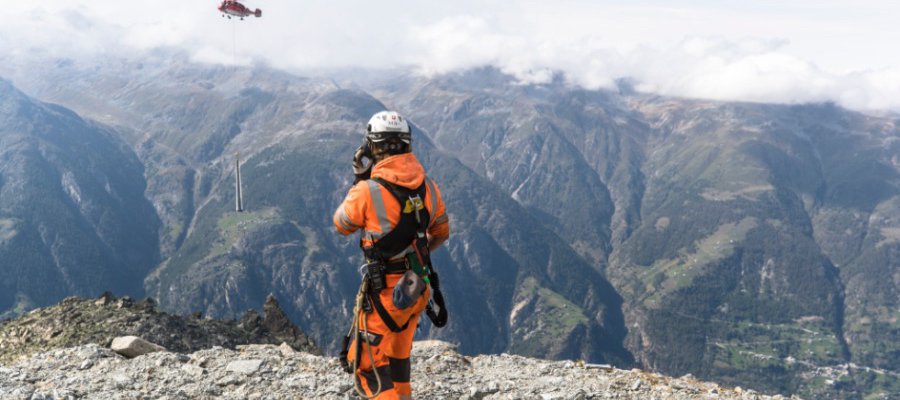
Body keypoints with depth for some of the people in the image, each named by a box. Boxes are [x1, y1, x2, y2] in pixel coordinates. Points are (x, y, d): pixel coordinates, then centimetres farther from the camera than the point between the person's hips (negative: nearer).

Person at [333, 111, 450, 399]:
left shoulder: (367, 191, -21)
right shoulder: (427, 186, -3)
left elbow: (341, 226, -2)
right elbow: (441, 233, 11)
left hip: (385, 292, -6)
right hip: (419, 288, 6)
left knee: (369, 365, 7)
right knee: (398, 355, 26)